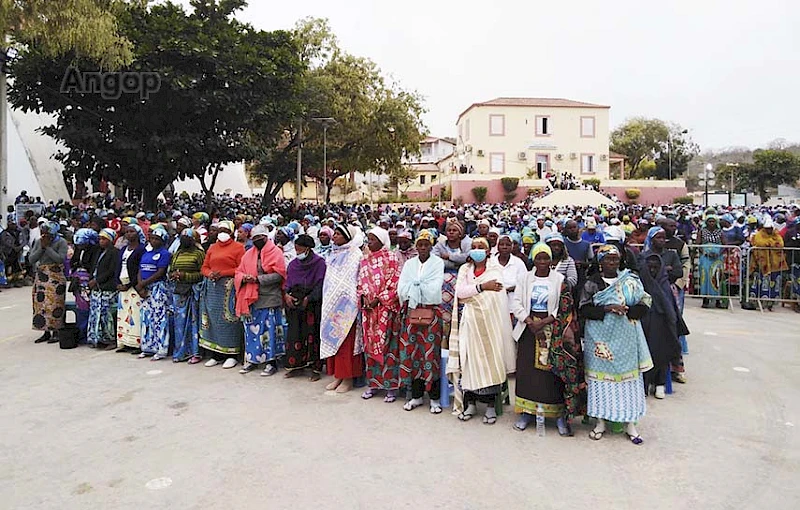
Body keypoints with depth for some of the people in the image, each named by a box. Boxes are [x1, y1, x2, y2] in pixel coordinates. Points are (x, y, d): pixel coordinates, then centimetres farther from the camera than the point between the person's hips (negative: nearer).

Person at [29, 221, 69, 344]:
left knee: (54, 304, -6)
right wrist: (41, 248, -8)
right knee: (41, 304, 5)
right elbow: (31, 258, 3)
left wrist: (47, 247, -14)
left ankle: (56, 332, 2)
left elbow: (60, 259, -17)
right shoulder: (38, 242, 9)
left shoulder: (61, 242, -5)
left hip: (55, 277, -5)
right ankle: (46, 332, 14)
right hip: (41, 276, 6)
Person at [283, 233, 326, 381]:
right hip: (294, 303, 5)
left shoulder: (319, 263, -4)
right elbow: (287, 281, 12)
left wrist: (308, 298, -16)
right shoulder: (293, 264, 13)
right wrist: (286, 294, -7)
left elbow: (320, 284, -9)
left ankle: (316, 368, 5)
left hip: (312, 304, -5)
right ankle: (297, 365, 13)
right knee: (294, 334, 4)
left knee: (312, 335, -2)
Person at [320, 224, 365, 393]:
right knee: (332, 340, 8)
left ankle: (348, 378, 5)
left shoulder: (355, 255, -7)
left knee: (346, 341, -3)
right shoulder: (333, 255, 14)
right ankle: (337, 375, 17)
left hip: (346, 305, -7)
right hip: (332, 304, 7)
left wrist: (351, 302, -17)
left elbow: (357, 281, -12)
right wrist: (328, 302, 12)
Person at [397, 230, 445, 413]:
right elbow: (401, 289, 1)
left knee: (431, 353, -4)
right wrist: (423, 287, -9)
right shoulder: (409, 263, 13)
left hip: (431, 311, -3)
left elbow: (434, 289, -10)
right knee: (412, 351, 4)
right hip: (412, 311, 3)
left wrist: (413, 286, -5)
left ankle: (435, 398, 6)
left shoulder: (438, 262, 3)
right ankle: (416, 395, 16)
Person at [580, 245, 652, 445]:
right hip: (600, 336, -1)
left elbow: (644, 305, 1)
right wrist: (606, 309, -19)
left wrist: (626, 311, -15)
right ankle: (601, 421, 15)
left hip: (625, 337, 1)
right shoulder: (592, 283, 2)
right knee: (601, 374, 2)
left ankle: (630, 423, 15)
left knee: (627, 373, 4)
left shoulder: (631, 280, 6)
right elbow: (584, 308, -7)